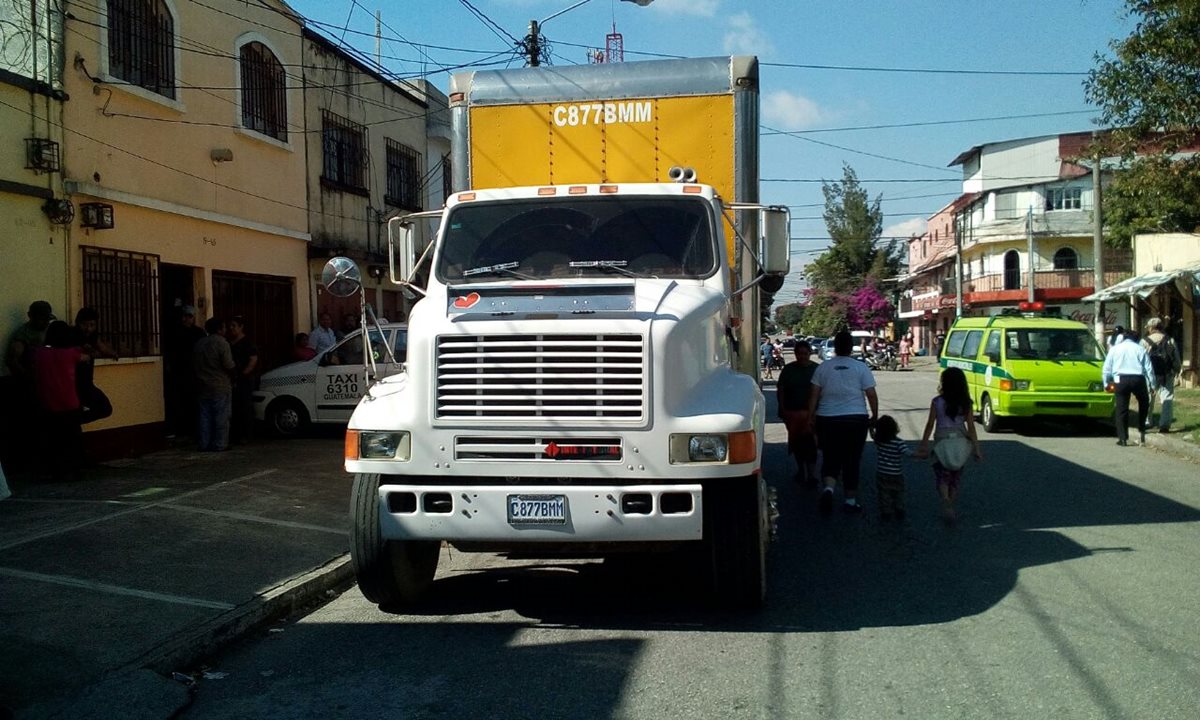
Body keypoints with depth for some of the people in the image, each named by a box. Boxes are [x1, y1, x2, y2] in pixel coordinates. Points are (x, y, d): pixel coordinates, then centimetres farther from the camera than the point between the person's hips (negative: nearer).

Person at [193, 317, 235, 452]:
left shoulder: (199, 344, 11)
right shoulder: (221, 343, -12)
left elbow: (194, 364, 14)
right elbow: (228, 365, -17)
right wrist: (233, 366, 3)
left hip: (202, 387, 7)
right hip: (220, 386, -7)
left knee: (205, 416, 10)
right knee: (221, 416, -1)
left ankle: (204, 444, 11)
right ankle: (220, 444, -2)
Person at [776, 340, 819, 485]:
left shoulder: (816, 369, 2)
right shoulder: (788, 369, 4)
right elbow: (780, 390, 5)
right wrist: (782, 409, -2)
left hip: (811, 412, -2)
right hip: (793, 412, 2)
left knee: (809, 442, -13)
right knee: (797, 442, 12)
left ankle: (811, 474, -12)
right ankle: (801, 470, 30)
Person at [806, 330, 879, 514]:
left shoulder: (823, 367, 1)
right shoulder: (861, 367, -2)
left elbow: (814, 395, -1)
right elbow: (871, 395, -4)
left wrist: (810, 418, 5)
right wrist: (875, 416, 8)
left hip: (827, 419, 1)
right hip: (856, 419, -1)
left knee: (830, 458, 12)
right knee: (851, 461, 9)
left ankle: (828, 487, -12)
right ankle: (850, 500, 13)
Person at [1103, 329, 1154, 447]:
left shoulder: (1115, 349, 12)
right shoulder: (1140, 349, 12)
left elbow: (1107, 368, 10)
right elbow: (1149, 369, 9)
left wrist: (1106, 383, 17)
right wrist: (1152, 385, 12)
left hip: (1121, 380, -1)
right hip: (1138, 379, 1)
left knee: (1122, 409, 2)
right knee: (1144, 403, 25)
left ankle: (1123, 438, -1)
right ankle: (1141, 430, 21)